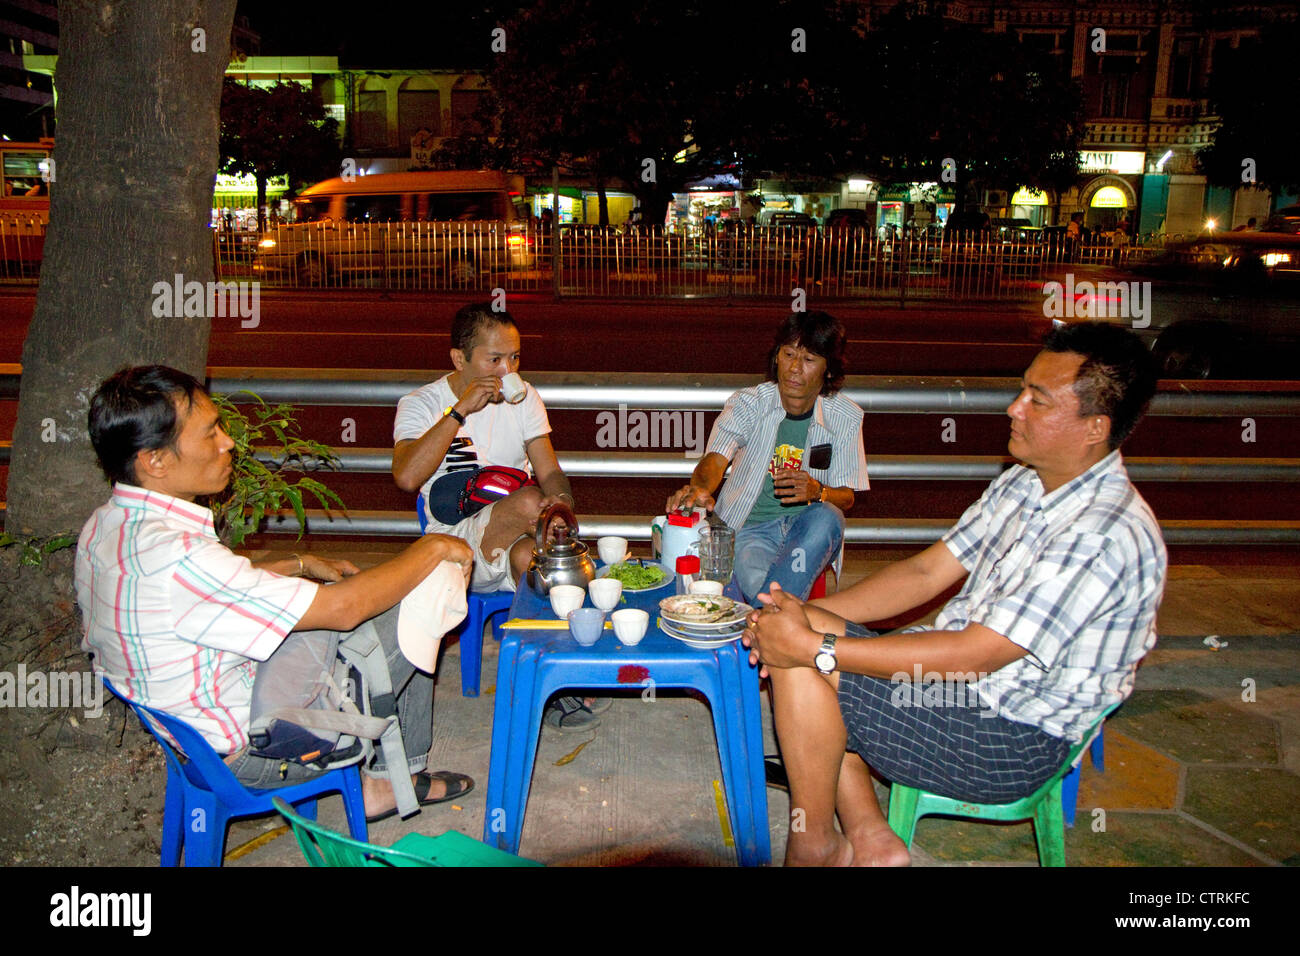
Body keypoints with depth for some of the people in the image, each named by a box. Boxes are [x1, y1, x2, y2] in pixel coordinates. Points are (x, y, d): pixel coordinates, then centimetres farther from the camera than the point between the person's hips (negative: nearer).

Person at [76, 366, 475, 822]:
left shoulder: (104, 525, -3)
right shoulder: (171, 556, -34)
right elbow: (342, 608, -30)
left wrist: (299, 564, 15)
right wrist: (432, 548, -17)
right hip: (254, 752, -9)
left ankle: (387, 777, 24)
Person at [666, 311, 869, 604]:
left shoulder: (846, 418, 1)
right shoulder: (747, 403, -4)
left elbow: (846, 497, 4)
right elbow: (716, 459, -20)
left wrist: (817, 491, -21)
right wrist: (699, 489, -45)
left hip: (808, 529, 3)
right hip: (749, 528, -3)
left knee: (827, 517, -34)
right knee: (755, 582, -37)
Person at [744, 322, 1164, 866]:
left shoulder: (1106, 536, -26)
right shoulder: (1022, 485, 5)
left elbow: (974, 654, -28)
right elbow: (927, 572, 6)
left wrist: (815, 647, -27)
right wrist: (808, 615, -8)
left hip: (1010, 745, -9)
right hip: (966, 682, 9)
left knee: (802, 669, -21)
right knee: (787, 643, 0)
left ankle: (813, 849, 3)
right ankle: (869, 841, 4)